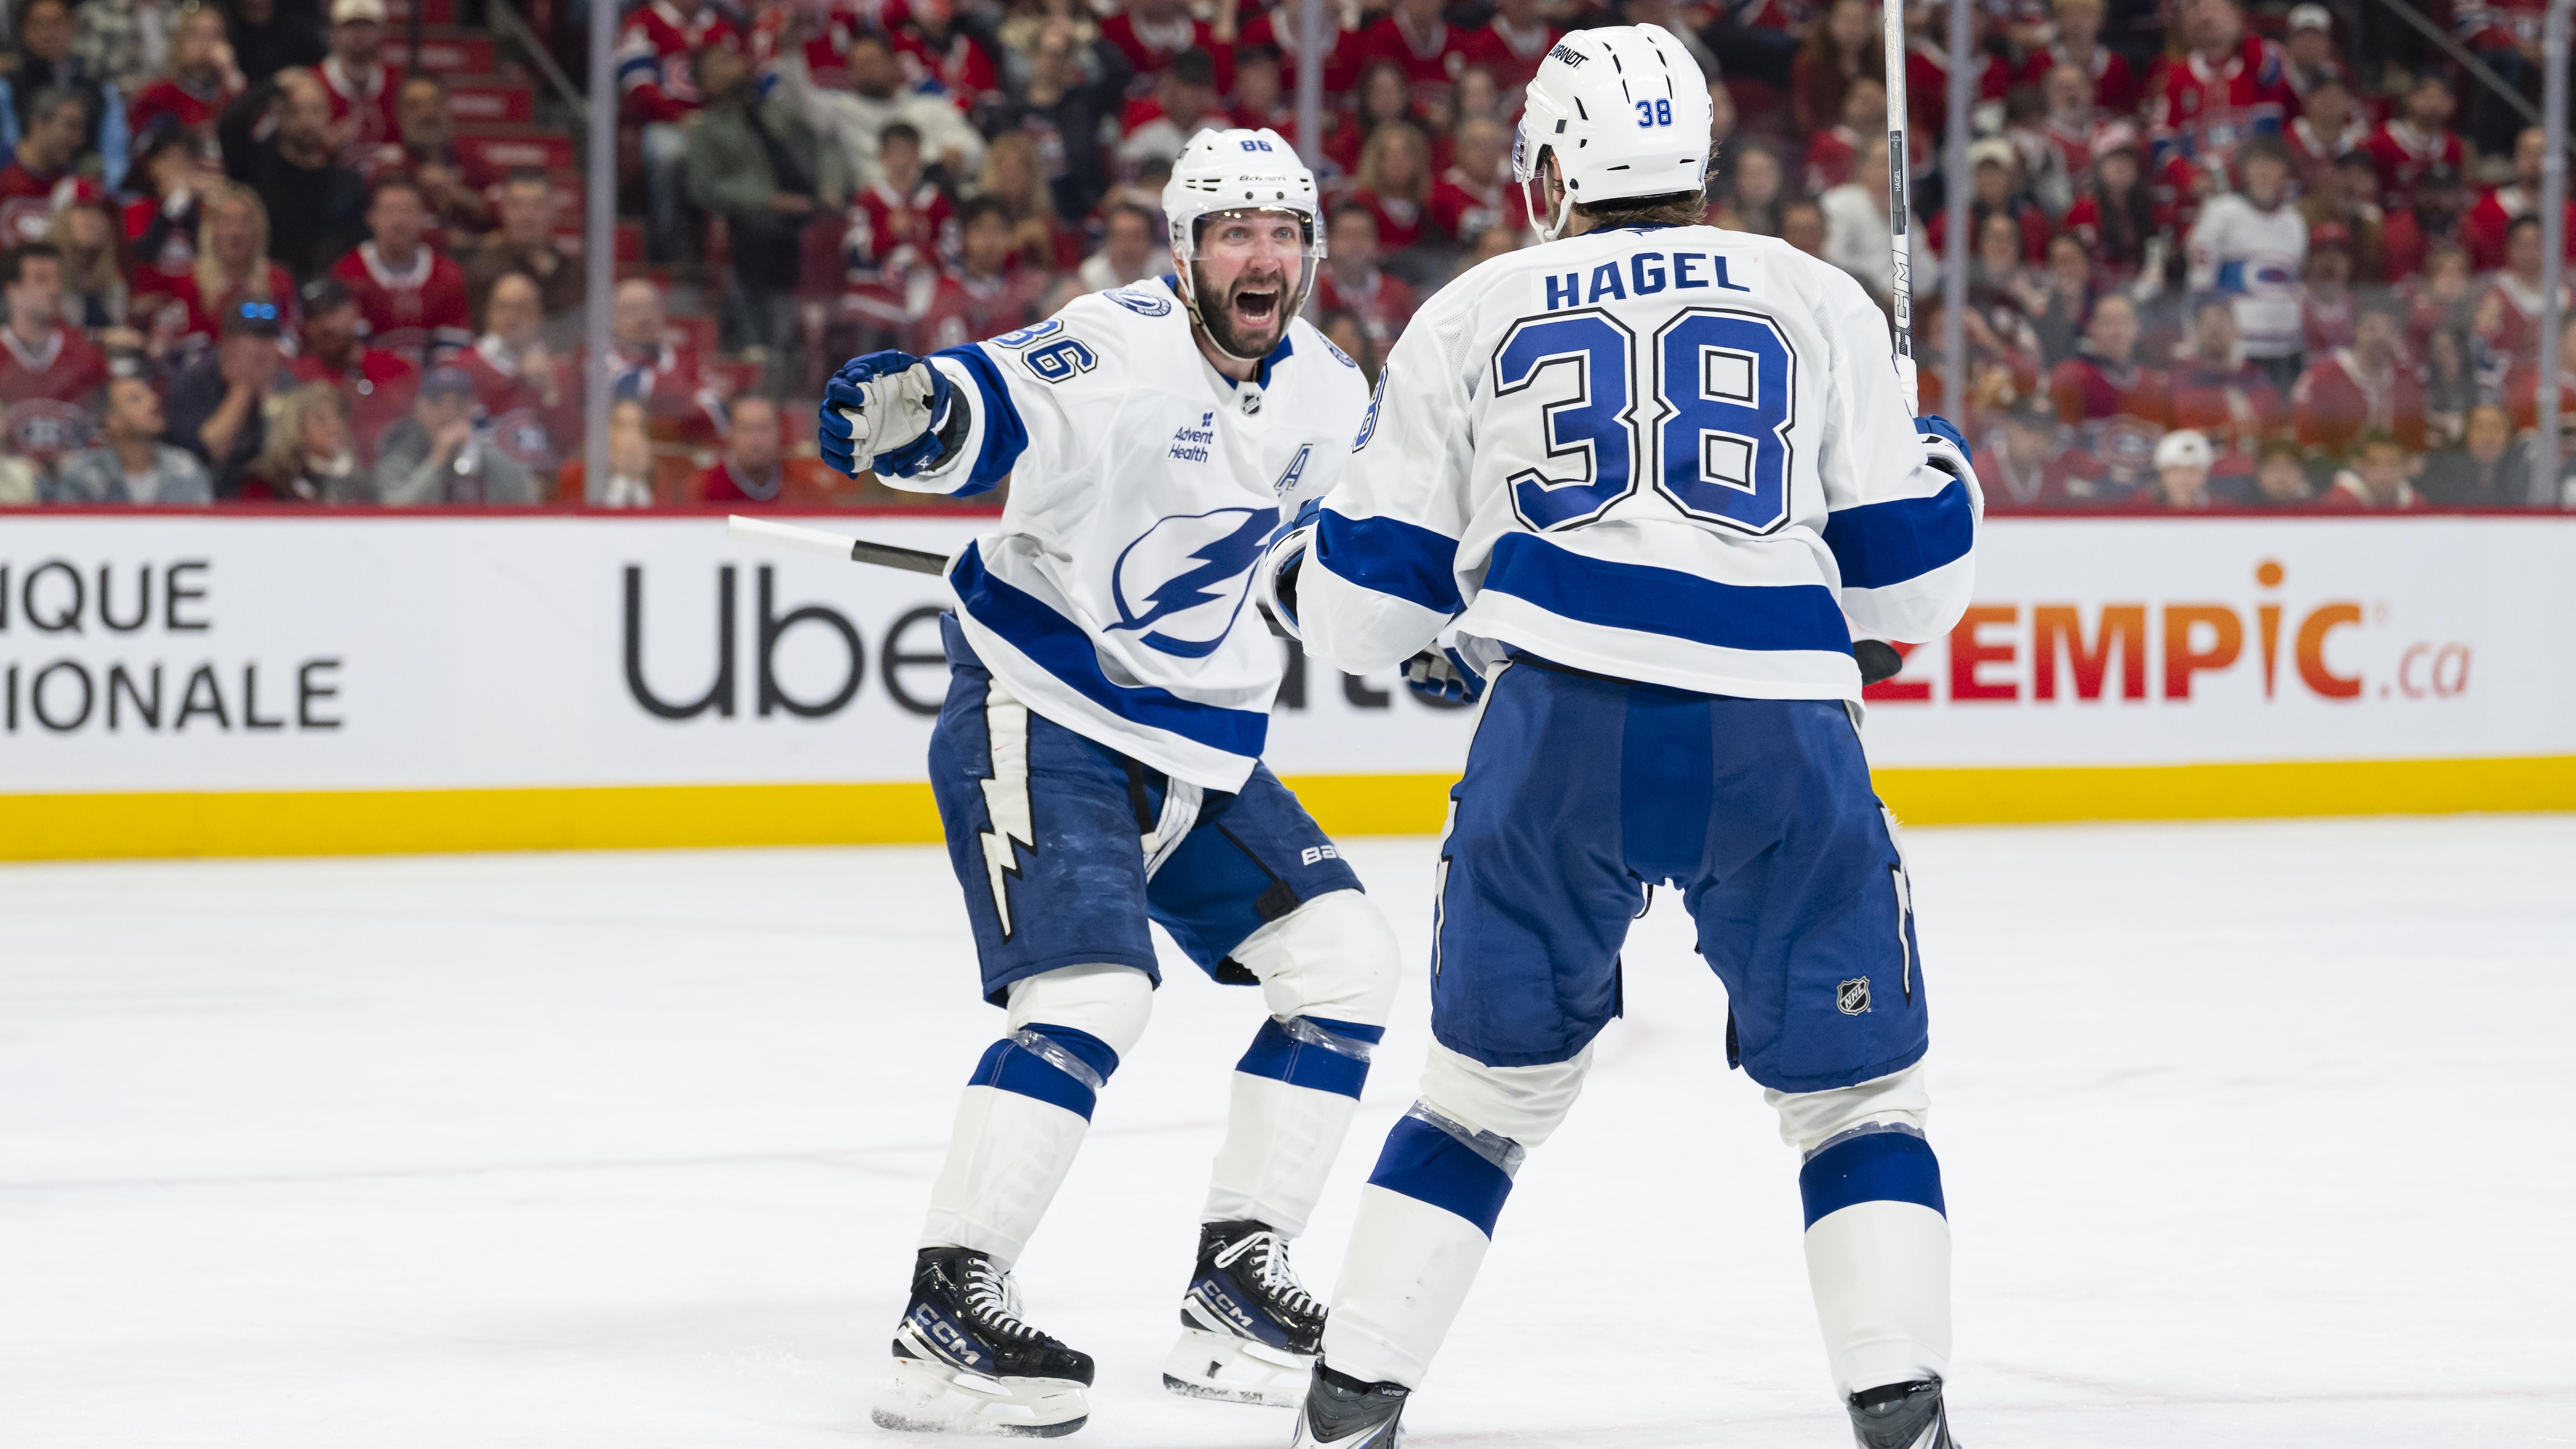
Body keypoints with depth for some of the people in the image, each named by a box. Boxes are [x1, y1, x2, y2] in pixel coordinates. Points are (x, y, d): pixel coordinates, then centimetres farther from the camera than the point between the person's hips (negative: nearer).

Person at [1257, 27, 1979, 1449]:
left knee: (1494, 1079, 18)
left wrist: (1293, 568, 41)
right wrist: (1945, 472, 36)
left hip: (1560, 726, 1)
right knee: (1854, 1092, 13)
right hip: (1780, 740, -1)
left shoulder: (1469, 317, 16)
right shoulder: (1818, 302, 14)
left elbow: (1364, 601, 17)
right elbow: (1902, 576, 14)